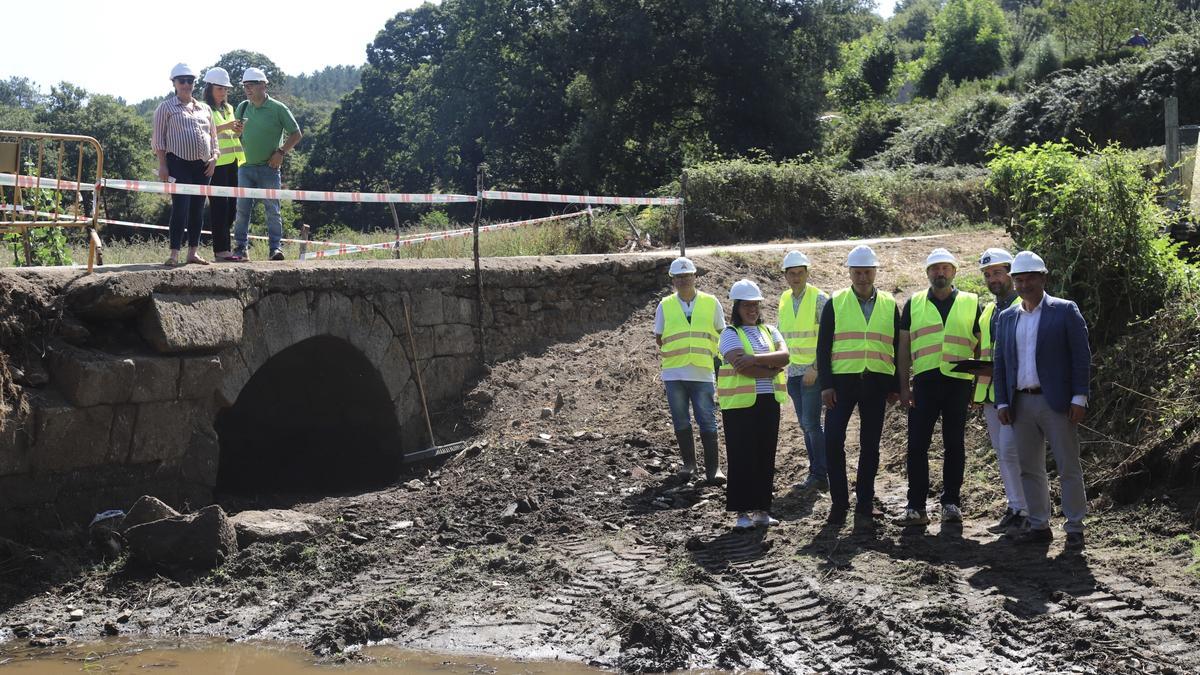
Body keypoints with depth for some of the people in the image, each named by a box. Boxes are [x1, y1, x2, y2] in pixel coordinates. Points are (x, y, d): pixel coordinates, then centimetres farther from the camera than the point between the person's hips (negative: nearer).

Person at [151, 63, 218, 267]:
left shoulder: (205, 109, 17)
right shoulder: (166, 108, 4)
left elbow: (213, 136, 20)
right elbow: (158, 139, 0)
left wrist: (214, 158, 3)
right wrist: (163, 165, -8)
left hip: (203, 166, 5)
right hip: (179, 164, -5)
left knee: (197, 209, 7)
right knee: (180, 208, -12)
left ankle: (193, 252, 13)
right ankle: (174, 254, -11)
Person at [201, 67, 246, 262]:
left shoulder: (228, 109, 22)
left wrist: (237, 131, 7)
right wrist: (225, 127, -24)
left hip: (231, 162, 8)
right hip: (215, 163, -8)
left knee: (231, 205, 6)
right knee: (219, 204, -10)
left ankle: (223, 247, 11)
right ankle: (221, 250, -11)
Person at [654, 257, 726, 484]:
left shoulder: (711, 303, 4)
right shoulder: (665, 306, 5)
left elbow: (722, 334, 12)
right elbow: (659, 339, 13)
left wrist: (712, 355, 3)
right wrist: (673, 353, 2)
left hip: (703, 373, -1)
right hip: (674, 374, 1)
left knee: (708, 422, -1)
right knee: (681, 422, 9)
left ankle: (713, 467, 6)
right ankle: (688, 463, 22)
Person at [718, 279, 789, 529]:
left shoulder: (769, 331, 13)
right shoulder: (731, 333, -2)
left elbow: (784, 356, -5)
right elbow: (741, 366, -17)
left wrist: (755, 359, -18)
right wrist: (772, 370, -11)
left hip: (769, 402, 5)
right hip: (740, 403, -5)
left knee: (766, 457, 7)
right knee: (742, 458, -3)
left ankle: (762, 509, 14)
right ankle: (743, 512, 2)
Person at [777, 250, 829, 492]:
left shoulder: (818, 298, -8)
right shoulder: (784, 299, 11)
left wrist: (815, 368, -18)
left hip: (813, 371, -6)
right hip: (792, 371, 7)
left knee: (811, 423, -10)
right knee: (805, 424, 10)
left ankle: (819, 476, -4)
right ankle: (817, 472, 17)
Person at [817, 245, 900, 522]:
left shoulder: (889, 305, 9)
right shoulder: (835, 303, 4)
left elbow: (898, 348, 11)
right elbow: (823, 346, 2)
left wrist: (895, 386, 5)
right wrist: (826, 384, -6)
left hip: (876, 383, 2)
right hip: (842, 380, -1)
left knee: (870, 443, 7)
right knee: (833, 440, -7)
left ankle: (865, 501, 16)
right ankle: (839, 501, 4)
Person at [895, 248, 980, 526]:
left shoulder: (971, 303, 7)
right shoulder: (914, 303, 9)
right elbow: (904, 347, 9)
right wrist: (903, 386, 3)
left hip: (959, 382, -1)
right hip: (924, 381, 1)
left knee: (954, 445, 6)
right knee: (917, 445, -1)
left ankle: (951, 503, 16)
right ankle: (915, 507, 4)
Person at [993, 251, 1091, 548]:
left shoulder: (1065, 311, -1)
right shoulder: (1006, 317, 12)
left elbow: (1081, 356, -4)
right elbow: (999, 362, 13)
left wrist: (1079, 398, -11)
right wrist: (1002, 402, 5)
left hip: (1056, 402, -5)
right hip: (1020, 404, 5)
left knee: (1069, 467, 0)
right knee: (1029, 468, 8)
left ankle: (1075, 528, 6)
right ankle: (1039, 526, 16)